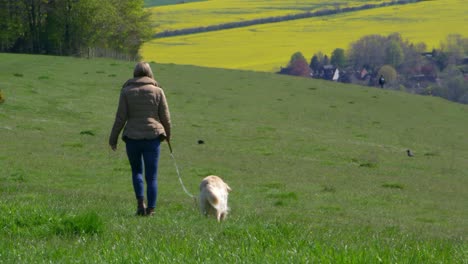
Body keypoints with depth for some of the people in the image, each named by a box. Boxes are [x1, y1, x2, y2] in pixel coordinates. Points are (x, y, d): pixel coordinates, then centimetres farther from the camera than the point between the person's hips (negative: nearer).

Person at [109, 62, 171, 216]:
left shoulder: (127, 91, -1)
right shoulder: (157, 91, 1)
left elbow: (121, 117, -3)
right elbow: (165, 117, 4)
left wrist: (113, 138, 6)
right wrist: (168, 134, 22)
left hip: (132, 137, 0)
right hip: (152, 137, 0)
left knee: (136, 170, 19)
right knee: (151, 176, 5)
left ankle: (140, 202, 1)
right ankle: (151, 209, -1)